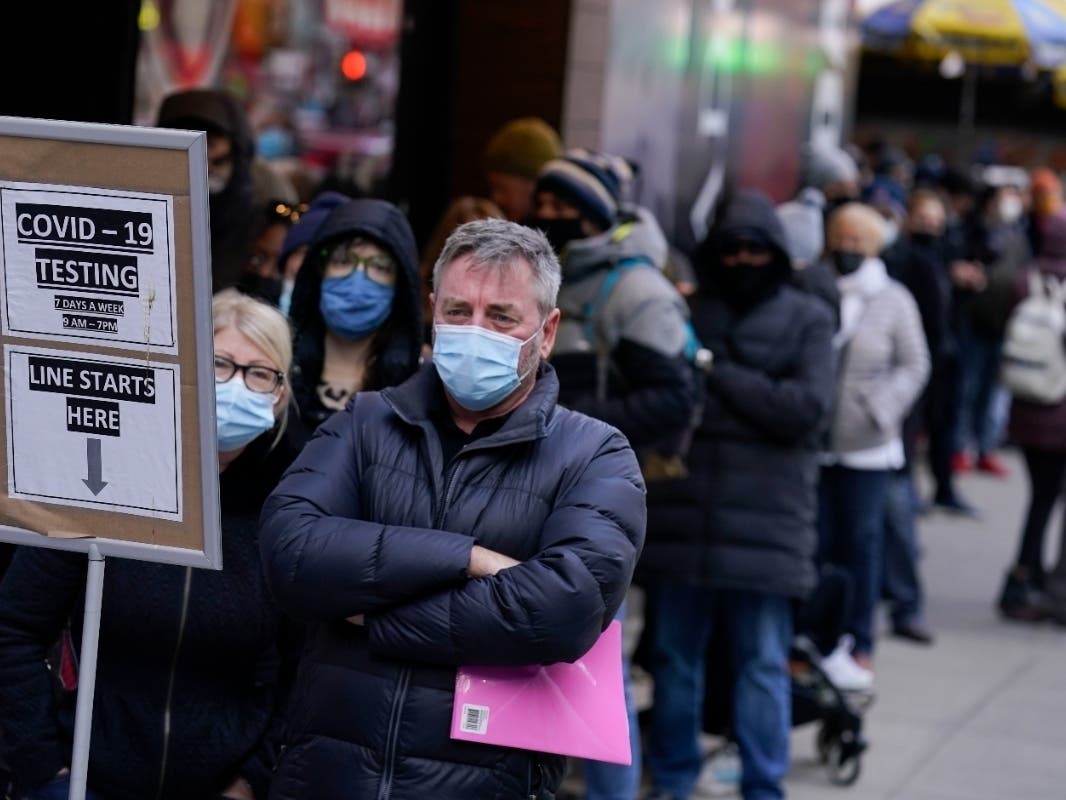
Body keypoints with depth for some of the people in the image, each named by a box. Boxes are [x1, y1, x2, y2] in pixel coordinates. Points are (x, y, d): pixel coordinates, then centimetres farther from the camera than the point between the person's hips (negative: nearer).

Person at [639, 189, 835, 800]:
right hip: (682, 514, 3)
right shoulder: (687, 314, 11)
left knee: (764, 664, 0)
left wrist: (720, 375, -8)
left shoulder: (807, 320, 4)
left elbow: (808, 408, -8)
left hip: (766, 522, -2)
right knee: (675, 656, 10)